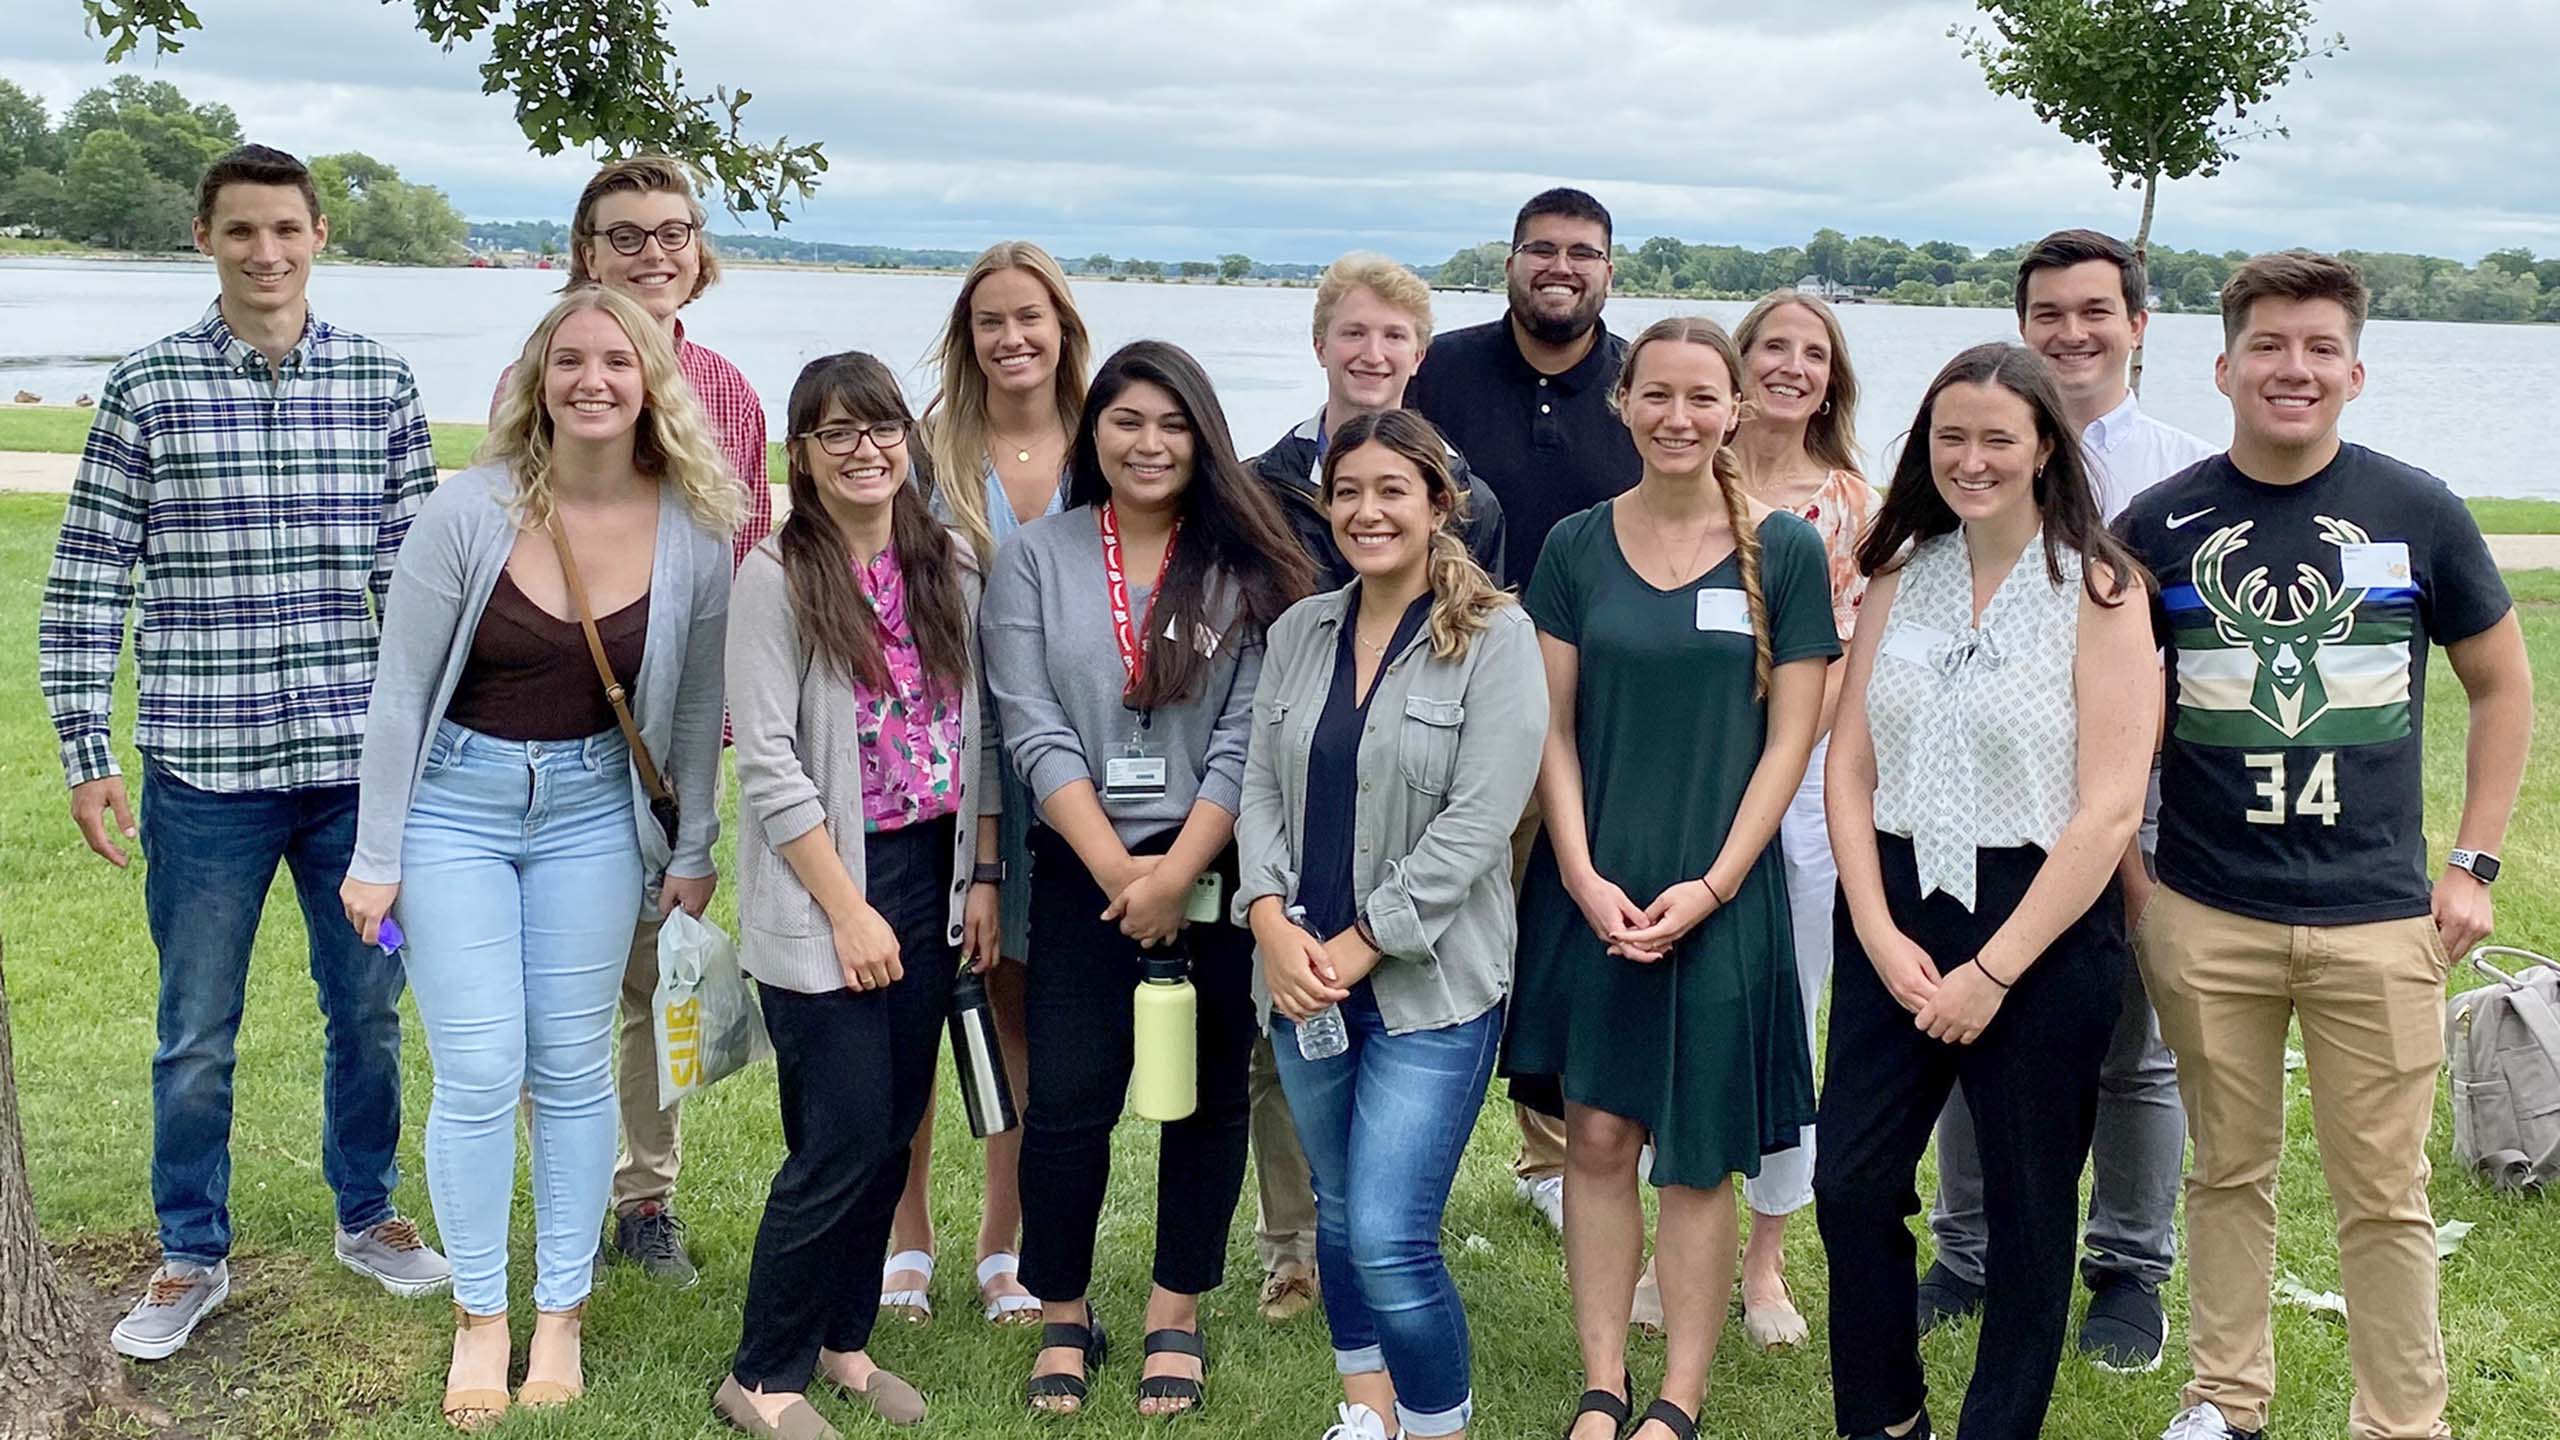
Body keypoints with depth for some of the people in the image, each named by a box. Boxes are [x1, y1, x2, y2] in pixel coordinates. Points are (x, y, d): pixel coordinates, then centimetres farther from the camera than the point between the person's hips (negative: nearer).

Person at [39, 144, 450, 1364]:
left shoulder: (381, 385, 2)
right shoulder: (147, 388, -2)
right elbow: (86, 582, -1)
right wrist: (86, 755, -4)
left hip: (359, 764, 2)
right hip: (204, 770, -1)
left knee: (368, 1010, 14)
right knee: (196, 1032, 10)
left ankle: (368, 1216, 34)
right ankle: (192, 1257, 27)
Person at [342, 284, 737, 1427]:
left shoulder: (692, 531, -8)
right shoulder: (472, 510, -13)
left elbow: (696, 704, 4)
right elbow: (400, 689, -7)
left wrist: (693, 850, 8)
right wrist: (376, 856, -6)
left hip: (592, 808, 2)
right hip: (456, 804, -2)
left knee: (574, 1068, 8)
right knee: (478, 1072, -1)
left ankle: (561, 1312, 23)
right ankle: (481, 1319, 16)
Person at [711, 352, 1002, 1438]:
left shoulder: (950, 571, 6)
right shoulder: (776, 578, -9)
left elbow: (976, 736, 9)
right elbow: (767, 764, -14)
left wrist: (983, 880, 4)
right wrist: (849, 911, -15)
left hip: (931, 877, 5)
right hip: (822, 894, -5)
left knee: (894, 1129, 11)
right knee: (842, 1142, -6)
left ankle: (843, 1340, 29)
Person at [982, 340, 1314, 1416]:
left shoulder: (1245, 568, 1)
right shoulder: (1035, 558, 3)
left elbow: (1247, 736, -6)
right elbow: (1033, 729, -4)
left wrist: (1180, 871, -15)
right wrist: (1118, 869, -13)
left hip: (1218, 871, 0)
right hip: (1082, 872, 0)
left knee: (1207, 1095, 8)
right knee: (1067, 1103, 0)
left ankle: (1176, 1321, 24)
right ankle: (1063, 1319, 20)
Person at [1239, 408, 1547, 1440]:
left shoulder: (1495, 638, -8)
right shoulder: (1300, 632, 9)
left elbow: (1478, 821, -14)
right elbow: (1262, 789, 7)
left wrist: (1359, 945, -15)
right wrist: (1274, 924, -9)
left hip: (1430, 981, -5)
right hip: (1303, 975, 6)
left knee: (1391, 1239, -11)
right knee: (1339, 1213, 17)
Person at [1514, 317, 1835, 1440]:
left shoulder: (1783, 552, -1)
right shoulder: (1576, 546, 3)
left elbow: (1788, 739, -2)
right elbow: (1553, 726, 3)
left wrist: (1711, 885, -10)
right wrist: (1583, 875, -8)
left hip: (1721, 896, -1)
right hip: (1590, 890, 2)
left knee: (1695, 1159, 4)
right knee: (1598, 1136, 5)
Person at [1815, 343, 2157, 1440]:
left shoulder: (2097, 590, -8)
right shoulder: (1898, 573, 6)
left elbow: (2107, 812, -13)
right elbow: (1848, 770, 4)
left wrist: (1994, 971, -14)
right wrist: (1880, 934, -8)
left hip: (2042, 925, -4)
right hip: (1895, 912, 4)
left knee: (2028, 1205, 10)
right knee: (1850, 1186, 5)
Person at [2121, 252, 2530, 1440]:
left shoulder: (2416, 512, -1)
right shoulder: (2161, 525, -1)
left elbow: (2503, 685, 9)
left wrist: (2472, 863, 3)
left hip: (2379, 919, -1)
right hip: (2205, 916, 1)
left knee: (2384, 1195, 6)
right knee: (2229, 1172, 14)